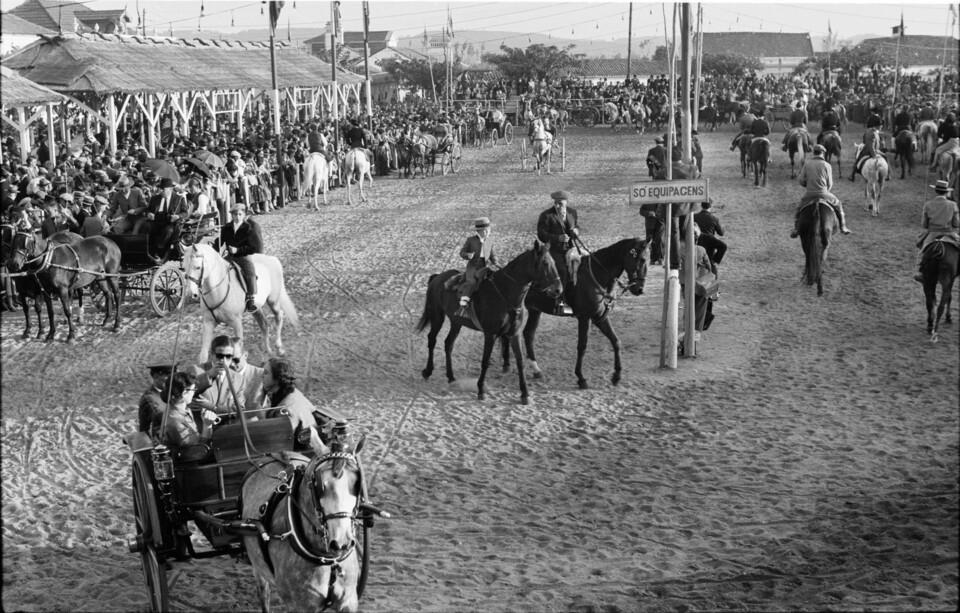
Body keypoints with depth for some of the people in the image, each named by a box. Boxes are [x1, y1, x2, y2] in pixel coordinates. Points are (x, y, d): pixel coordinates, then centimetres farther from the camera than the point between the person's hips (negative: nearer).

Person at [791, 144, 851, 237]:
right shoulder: (827, 166, -1)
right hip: (824, 194, -1)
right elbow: (830, 183, 1)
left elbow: (801, 181, 1)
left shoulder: (807, 165, 3)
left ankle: (796, 229, 5)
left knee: (798, 210, 22)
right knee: (838, 204, 24)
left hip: (809, 195, 1)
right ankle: (843, 227, 22)